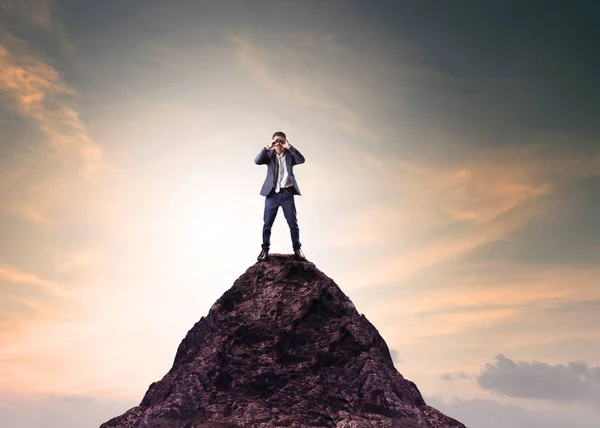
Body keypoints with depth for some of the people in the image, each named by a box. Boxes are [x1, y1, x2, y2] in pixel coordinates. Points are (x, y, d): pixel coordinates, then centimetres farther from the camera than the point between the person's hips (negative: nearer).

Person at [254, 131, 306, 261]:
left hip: (287, 193, 0)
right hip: (272, 193, 0)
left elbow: (301, 160, -13)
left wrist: (289, 147, -20)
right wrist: (267, 147, -21)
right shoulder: (269, 154, 7)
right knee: (267, 224, 4)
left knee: (293, 223, 4)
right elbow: (257, 161, -12)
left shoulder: (289, 154, 6)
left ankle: (297, 249, 15)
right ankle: (265, 249, 14)